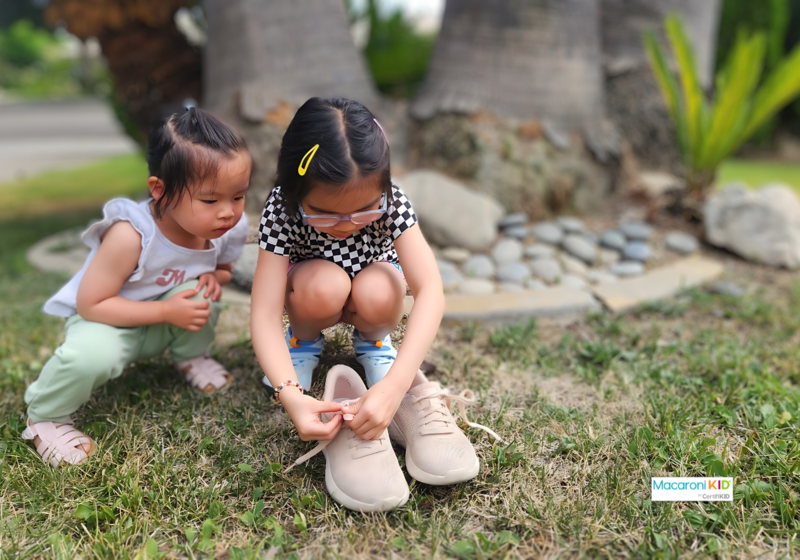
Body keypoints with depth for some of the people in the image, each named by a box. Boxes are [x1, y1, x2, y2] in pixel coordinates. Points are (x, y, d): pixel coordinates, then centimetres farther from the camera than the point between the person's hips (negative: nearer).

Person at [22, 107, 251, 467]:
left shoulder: (227, 229, -16)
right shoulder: (131, 235, -35)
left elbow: (223, 270, 9)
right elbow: (91, 304, -28)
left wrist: (213, 279, -17)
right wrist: (166, 311, -32)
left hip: (162, 325, 5)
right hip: (104, 320, -5)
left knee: (198, 291, -25)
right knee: (92, 356, -37)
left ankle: (191, 358, 7)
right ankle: (45, 417, -5)